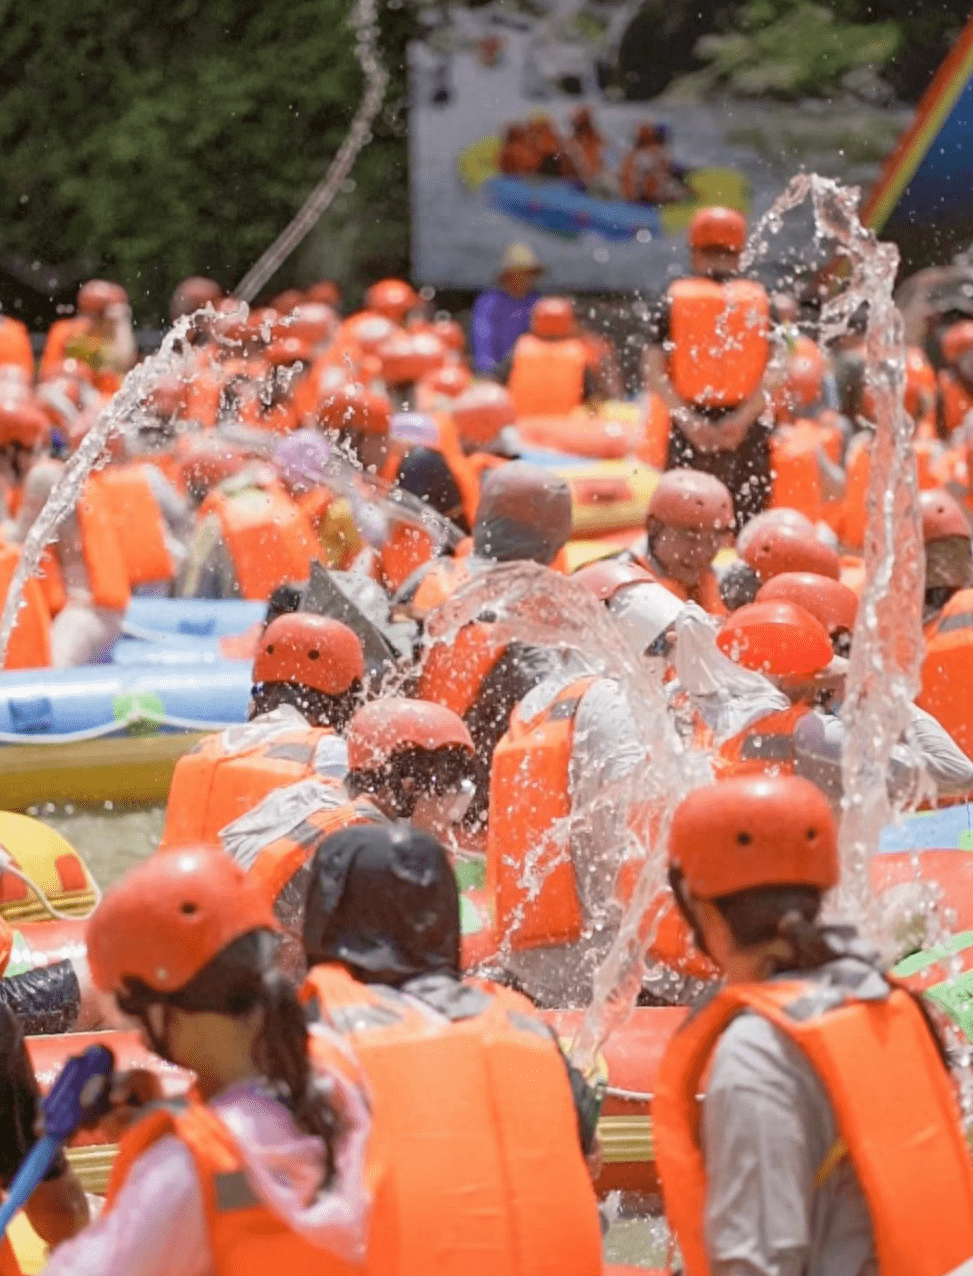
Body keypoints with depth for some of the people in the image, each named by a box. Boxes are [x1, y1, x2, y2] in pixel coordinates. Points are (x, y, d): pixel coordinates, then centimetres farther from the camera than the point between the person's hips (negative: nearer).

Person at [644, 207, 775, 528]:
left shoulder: (673, 300, 2)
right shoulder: (760, 300, 2)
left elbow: (654, 372, -8)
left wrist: (687, 420, -14)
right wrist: (743, 418, -16)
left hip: (689, 429, 0)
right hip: (747, 431, 0)